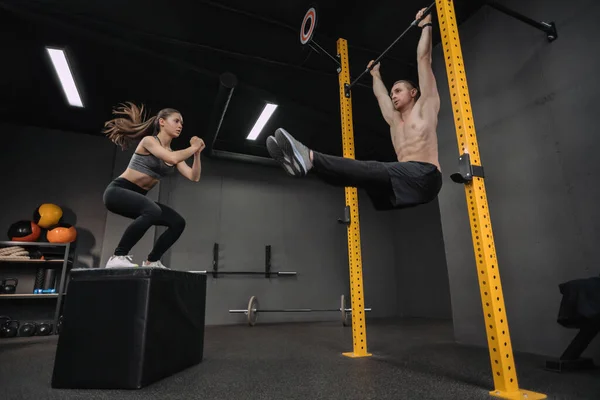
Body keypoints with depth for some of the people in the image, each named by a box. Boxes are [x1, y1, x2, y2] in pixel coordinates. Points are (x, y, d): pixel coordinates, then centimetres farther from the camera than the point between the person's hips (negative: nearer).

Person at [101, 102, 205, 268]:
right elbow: (173, 158, -30)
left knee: (178, 223, -3)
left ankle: (151, 261, 9)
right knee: (153, 211, -37)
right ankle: (118, 257, -23)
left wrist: (197, 152, -8)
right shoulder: (149, 140, -11)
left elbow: (194, 177, -1)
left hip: (137, 197, 8)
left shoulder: (173, 153, 8)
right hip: (117, 191, -8)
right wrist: (193, 147, -15)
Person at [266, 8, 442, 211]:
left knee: (372, 170, -31)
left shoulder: (425, 107, 15)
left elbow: (423, 58, 14)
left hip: (424, 177, -7)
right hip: (404, 181, 7)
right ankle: (307, 160, -37)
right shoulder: (394, 120, 30)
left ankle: (309, 158, -51)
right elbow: (380, 95, 45)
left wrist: (426, 25, 21)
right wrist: (376, 74, 57)